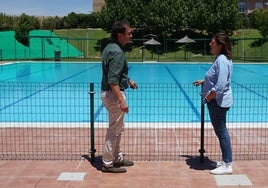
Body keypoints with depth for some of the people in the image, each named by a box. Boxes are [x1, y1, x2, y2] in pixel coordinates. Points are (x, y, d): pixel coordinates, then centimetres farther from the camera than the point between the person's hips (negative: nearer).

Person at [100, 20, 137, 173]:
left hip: (110, 93, 10)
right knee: (114, 131, 1)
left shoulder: (111, 47, 10)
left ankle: (118, 158, 32)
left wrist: (128, 81, 26)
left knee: (117, 129, 20)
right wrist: (121, 101, -28)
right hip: (114, 94, -10)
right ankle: (108, 164, 11)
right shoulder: (117, 52, -21)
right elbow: (113, 81, -27)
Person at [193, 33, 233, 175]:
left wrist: (208, 97, -17)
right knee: (221, 131, 17)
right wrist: (203, 81, 19)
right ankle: (226, 161, 28)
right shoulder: (220, 58, 11)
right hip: (218, 101, 11)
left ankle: (227, 166, 7)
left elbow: (221, 86, -27)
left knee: (221, 131, -3)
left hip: (218, 101, -11)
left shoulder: (221, 60, -21)